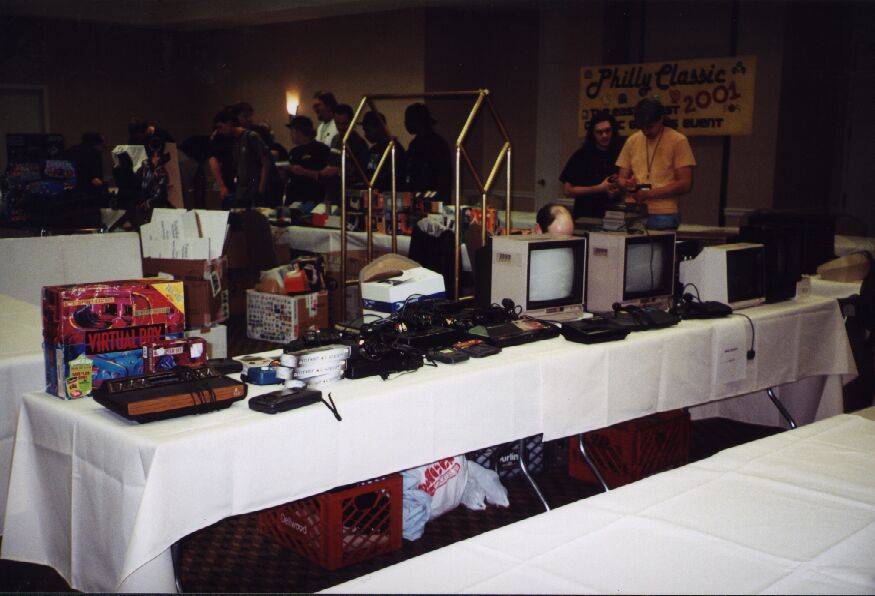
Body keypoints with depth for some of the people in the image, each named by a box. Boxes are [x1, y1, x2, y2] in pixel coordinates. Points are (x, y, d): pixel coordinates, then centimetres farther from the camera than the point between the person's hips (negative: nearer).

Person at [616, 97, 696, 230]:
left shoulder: (678, 141, -2)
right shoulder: (632, 140, 11)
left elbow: (685, 184, -6)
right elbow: (622, 179, 14)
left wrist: (648, 194, -12)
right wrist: (627, 184, -10)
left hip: (663, 215, -3)